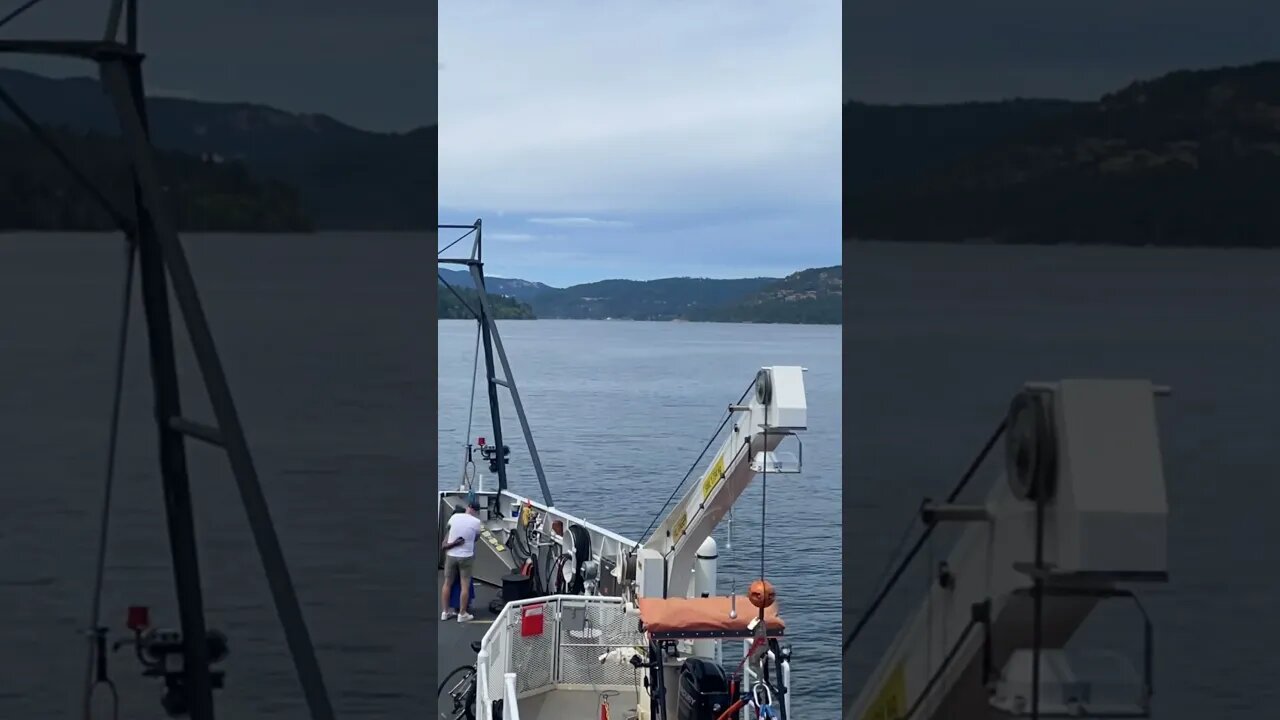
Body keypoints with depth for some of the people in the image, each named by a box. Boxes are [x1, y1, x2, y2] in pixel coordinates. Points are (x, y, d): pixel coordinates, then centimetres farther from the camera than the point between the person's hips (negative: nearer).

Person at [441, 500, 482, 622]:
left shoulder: (455, 516, -3)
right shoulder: (476, 522, -12)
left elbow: (447, 526, 18)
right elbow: (477, 536, 4)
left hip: (451, 555, 3)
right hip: (466, 556, -3)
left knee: (447, 583, 13)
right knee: (465, 585, 3)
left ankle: (445, 612, 17)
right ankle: (462, 614, 4)